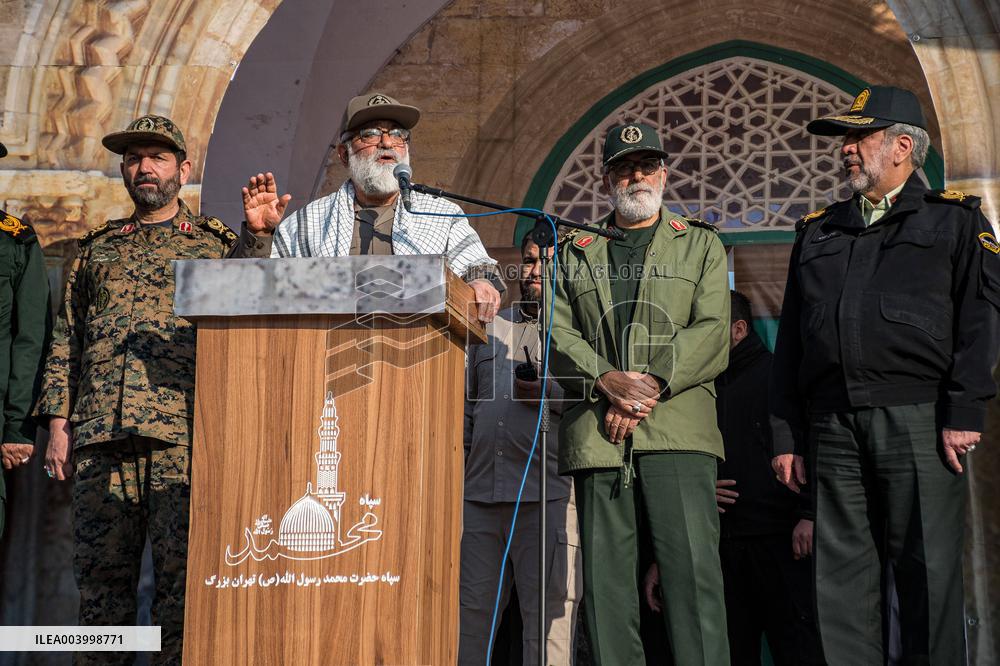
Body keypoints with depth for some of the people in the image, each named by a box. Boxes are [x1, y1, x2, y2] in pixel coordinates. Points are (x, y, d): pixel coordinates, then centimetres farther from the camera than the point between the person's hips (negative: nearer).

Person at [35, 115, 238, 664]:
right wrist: (58, 423, 10)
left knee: (181, 574, -5)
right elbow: (66, 340, 19)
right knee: (101, 575, 4)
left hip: (183, 434, -3)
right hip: (101, 434, 3)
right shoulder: (98, 248, 22)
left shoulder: (218, 246, 13)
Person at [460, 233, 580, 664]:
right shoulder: (490, 328, 22)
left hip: (547, 494, -5)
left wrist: (550, 392, -16)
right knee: (472, 608, 6)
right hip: (480, 494, 5)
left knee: (548, 611, -6)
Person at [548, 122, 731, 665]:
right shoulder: (575, 255, 21)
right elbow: (558, 334, 8)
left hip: (677, 429, -2)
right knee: (605, 577, 0)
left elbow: (712, 332, 2)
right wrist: (608, 382, -10)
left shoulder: (700, 246, 16)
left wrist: (651, 386, -11)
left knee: (693, 569, -12)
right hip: (596, 433, 2)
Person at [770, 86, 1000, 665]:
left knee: (929, 572, -4)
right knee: (843, 574, 3)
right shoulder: (817, 231, 22)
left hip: (919, 419, -4)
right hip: (833, 425, 4)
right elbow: (791, 338, 18)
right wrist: (787, 435, 10)